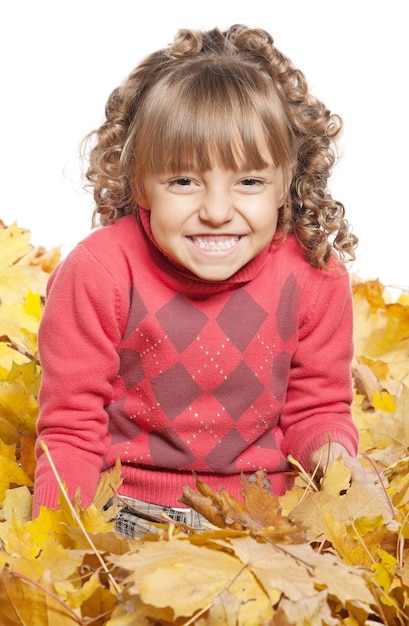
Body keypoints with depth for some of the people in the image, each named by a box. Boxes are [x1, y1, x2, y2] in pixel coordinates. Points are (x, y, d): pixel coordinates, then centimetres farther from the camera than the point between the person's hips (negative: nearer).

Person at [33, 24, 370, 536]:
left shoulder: (315, 276, -8)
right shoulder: (99, 274, -15)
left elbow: (316, 408, 4)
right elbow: (70, 427, -9)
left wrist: (331, 449, -19)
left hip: (262, 510, 2)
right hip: (124, 508, -2)